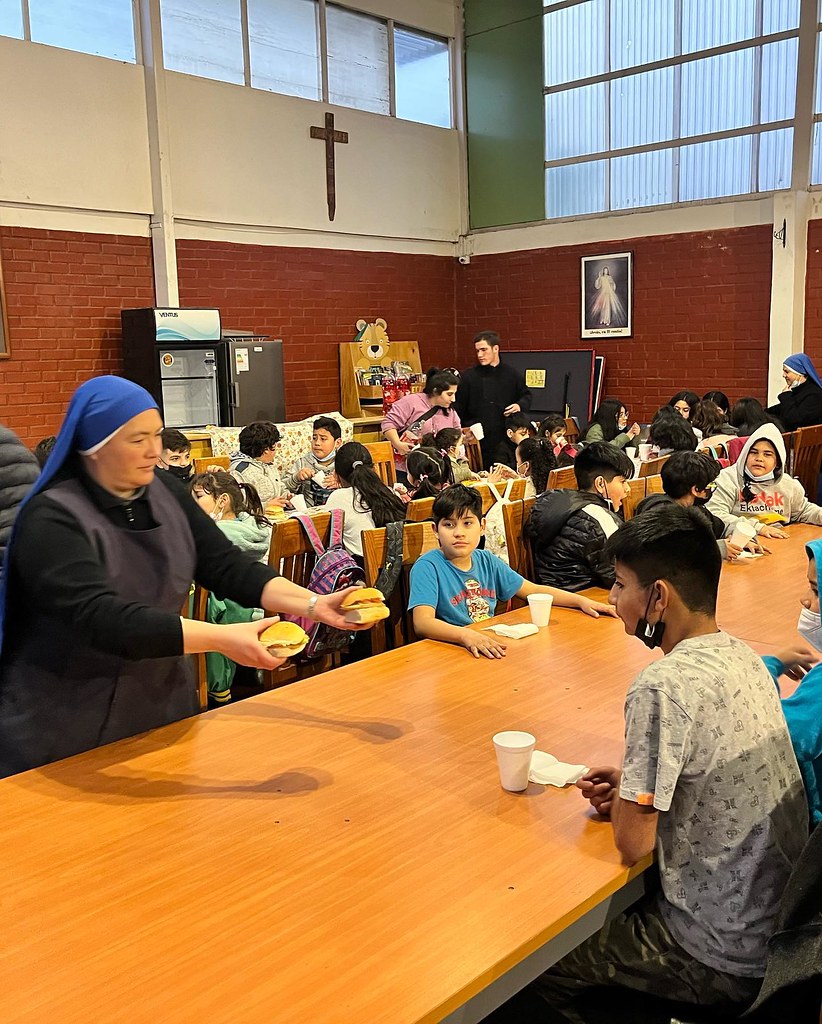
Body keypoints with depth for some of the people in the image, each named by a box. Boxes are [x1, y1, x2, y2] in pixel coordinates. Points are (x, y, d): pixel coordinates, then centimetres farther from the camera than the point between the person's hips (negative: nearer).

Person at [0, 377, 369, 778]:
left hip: (165, 714, 6)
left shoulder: (166, 492, -1)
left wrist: (314, 604, -18)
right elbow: (100, 618, -32)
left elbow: (228, 567, -4)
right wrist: (221, 638, -41)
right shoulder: (52, 519, -21)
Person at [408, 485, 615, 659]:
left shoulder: (487, 561, 9)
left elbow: (534, 590, 18)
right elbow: (422, 622, -24)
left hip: (491, 648, 6)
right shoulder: (428, 566, -10)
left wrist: (581, 601, 7)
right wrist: (466, 635, -40)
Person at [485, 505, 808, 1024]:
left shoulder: (663, 686, -28)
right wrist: (634, 787, 2)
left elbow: (634, 842, -22)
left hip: (726, 960, -8)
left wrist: (622, 800, -3)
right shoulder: (742, 656, -1)